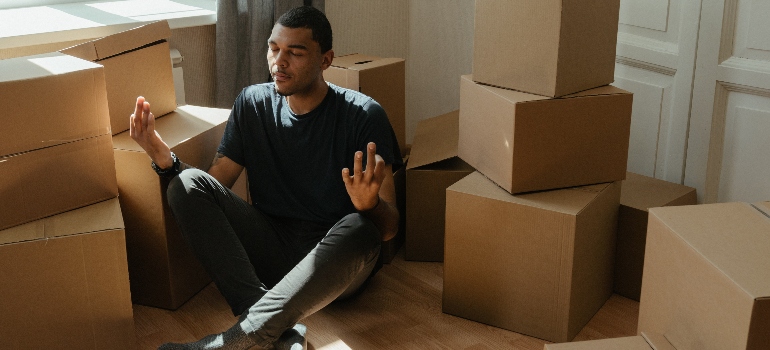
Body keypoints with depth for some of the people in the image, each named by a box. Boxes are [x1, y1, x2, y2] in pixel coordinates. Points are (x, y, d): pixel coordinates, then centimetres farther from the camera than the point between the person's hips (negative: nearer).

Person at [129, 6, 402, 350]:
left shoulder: (363, 115, -9)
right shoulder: (253, 103, 3)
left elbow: (389, 228, -13)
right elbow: (214, 185, 2)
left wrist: (370, 204, -37)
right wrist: (165, 159, -18)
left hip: (335, 257, -4)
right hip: (270, 248, 4)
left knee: (360, 228, -37)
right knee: (187, 184, -18)